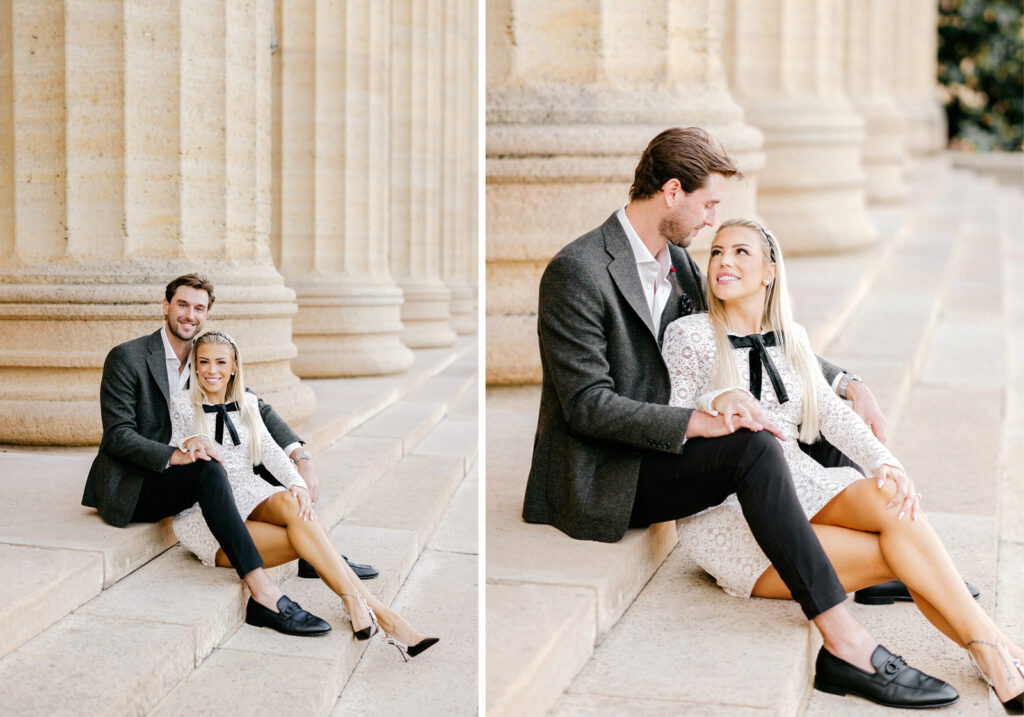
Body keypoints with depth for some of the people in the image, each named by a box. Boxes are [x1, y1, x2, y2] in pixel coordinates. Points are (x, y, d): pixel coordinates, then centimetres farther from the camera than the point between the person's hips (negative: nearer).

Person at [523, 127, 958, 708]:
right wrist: (697, 422, -31)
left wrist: (847, 382, 8)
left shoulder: (678, 262, 10)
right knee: (754, 448, -31)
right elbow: (586, 404, -22)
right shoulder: (577, 272, -17)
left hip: (657, 455, 9)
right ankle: (847, 642, -33)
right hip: (600, 482, -9)